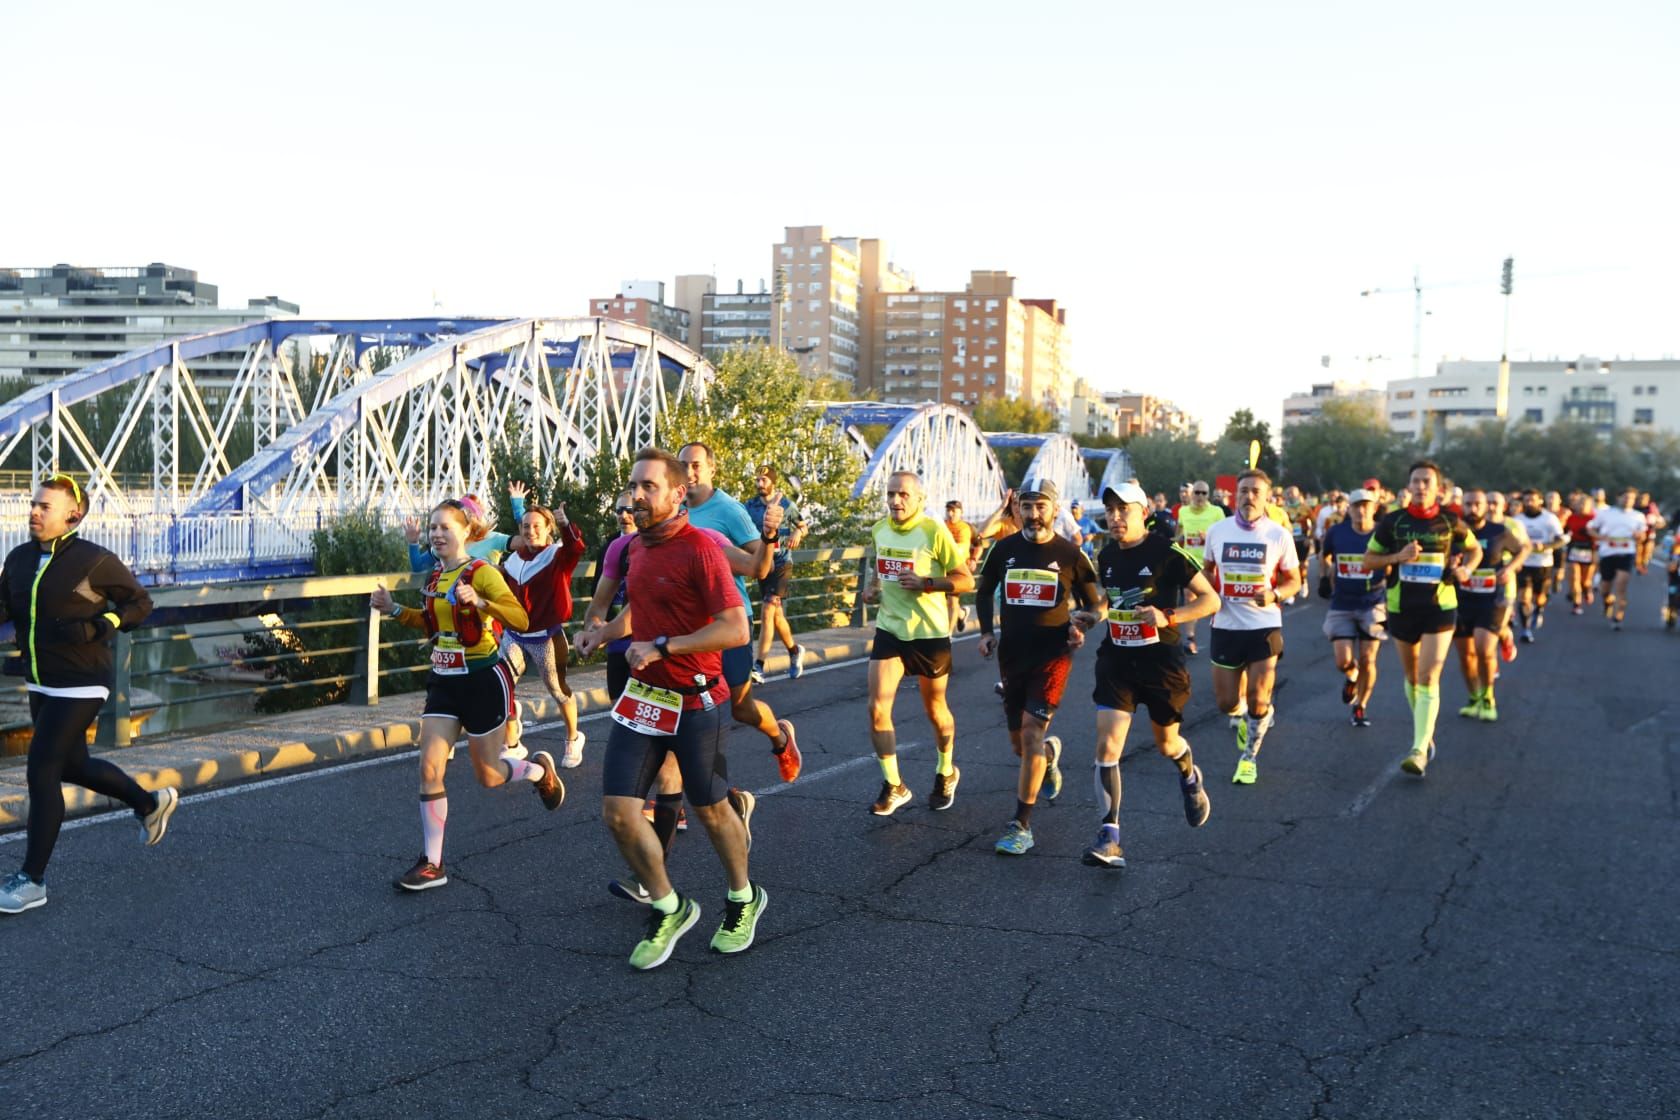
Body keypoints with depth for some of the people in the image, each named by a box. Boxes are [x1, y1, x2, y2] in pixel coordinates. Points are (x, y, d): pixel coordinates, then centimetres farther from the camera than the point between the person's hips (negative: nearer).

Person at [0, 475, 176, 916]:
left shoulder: (95, 561, -12)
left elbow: (140, 602, -5)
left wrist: (101, 625, -20)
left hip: (80, 687, -7)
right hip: (40, 685, 7)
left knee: (41, 773, -8)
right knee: (73, 765, 19)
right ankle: (151, 803, 42)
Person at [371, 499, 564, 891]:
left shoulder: (481, 572, -15)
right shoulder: (435, 577, 7)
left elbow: (521, 620, -25)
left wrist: (479, 602, -39)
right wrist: (394, 610, 11)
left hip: (483, 679, -6)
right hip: (444, 681, 6)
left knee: (489, 776, 5)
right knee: (430, 769, -3)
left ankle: (541, 770, 37)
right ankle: (432, 864, 4)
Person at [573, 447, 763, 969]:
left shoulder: (700, 549, -17)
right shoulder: (637, 545, 7)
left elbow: (736, 629, -25)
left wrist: (661, 647, -25)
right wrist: (606, 631, 9)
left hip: (694, 701, -6)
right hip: (642, 695, 7)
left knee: (710, 809, 10)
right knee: (618, 810, -2)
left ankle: (743, 899, 37)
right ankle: (668, 908, 20)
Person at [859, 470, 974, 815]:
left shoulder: (934, 532, -15)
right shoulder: (878, 530, 2)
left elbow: (966, 581, -12)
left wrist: (926, 583, -25)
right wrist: (869, 586, 2)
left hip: (929, 632, -4)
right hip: (889, 629, 4)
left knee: (935, 709, 14)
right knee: (877, 708, -8)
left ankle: (946, 773, 40)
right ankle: (893, 786, 6)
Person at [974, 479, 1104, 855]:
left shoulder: (1070, 554, -3)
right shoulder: (1004, 549, 4)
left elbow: (1094, 602, 7)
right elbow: (984, 591, 19)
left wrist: (1081, 628, -12)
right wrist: (986, 631, 6)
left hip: (1052, 654, -4)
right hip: (1012, 654, 4)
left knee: (1031, 733, -16)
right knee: (1019, 744, 11)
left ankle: (1021, 826, -9)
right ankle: (1050, 754, 49)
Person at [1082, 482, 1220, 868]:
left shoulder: (1167, 553, -12)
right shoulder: (1105, 557, 5)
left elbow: (1211, 600, -10)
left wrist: (1169, 617, -23)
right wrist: (1099, 614, 6)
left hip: (1161, 661, -3)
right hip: (1117, 660, 3)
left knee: (1166, 743, 16)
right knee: (1107, 744, -12)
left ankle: (1190, 778, 53)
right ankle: (1109, 837, -10)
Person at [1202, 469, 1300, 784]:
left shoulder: (1278, 535, -5)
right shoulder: (1217, 530, 0)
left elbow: (1294, 580, 3)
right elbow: (1207, 569, 17)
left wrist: (1274, 595, -18)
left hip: (1264, 627, -2)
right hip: (1226, 626, 2)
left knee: (1257, 701, -4)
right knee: (1226, 702, 5)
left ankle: (1249, 757, 22)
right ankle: (1243, 720, 42)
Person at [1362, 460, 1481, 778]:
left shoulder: (1450, 522, -2)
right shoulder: (1392, 522, -2)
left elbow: (1475, 549, 14)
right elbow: (1368, 559, 2)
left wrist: (1466, 569, -6)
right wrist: (1397, 557, -16)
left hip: (1440, 608, -2)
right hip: (1401, 607, 2)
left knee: (1428, 678, -12)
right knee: (1411, 677, 15)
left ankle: (1420, 749, -15)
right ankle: (1426, 735, 35)